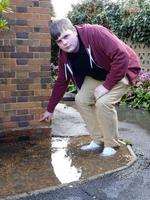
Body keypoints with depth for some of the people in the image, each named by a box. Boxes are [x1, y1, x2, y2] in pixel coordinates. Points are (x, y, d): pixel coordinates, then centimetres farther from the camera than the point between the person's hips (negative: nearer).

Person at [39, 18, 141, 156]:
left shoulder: (95, 33, -31)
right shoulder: (64, 55, -9)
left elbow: (122, 56, -35)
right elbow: (61, 83, 4)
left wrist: (106, 85, -30)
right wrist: (50, 110, 8)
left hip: (123, 70, -7)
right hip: (98, 76, 7)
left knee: (103, 102, -25)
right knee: (81, 99, -7)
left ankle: (111, 145, -4)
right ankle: (98, 140, 9)